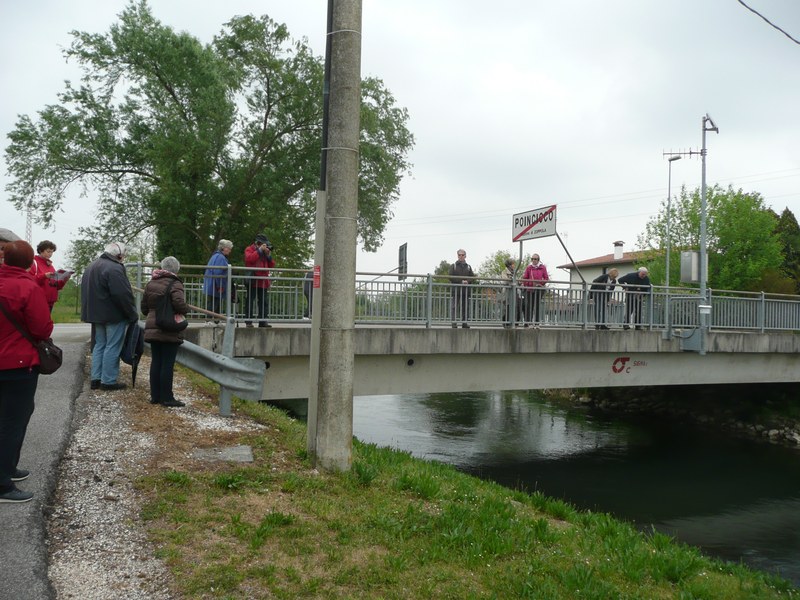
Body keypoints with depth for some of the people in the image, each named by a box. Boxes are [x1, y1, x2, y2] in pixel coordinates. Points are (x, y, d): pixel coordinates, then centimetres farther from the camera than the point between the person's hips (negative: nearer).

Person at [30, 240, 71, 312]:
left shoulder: (51, 266, 19)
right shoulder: (34, 263, -2)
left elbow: (56, 286, 18)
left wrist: (63, 280, -1)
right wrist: (44, 276, -23)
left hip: (50, 302, 7)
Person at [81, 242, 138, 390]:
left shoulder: (91, 267, 14)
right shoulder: (115, 268, -19)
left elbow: (86, 292, 21)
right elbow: (123, 295, -23)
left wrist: (91, 312, 23)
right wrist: (133, 314, -12)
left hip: (96, 314, 9)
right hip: (114, 315, -9)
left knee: (99, 345, 16)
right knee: (112, 347, -2)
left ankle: (96, 378, 18)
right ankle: (108, 381, 1)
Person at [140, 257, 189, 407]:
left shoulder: (150, 284, 11)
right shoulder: (175, 284, -10)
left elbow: (144, 307, 14)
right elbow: (179, 303, -25)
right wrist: (185, 310, -5)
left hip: (152, 329, 6)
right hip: (170, 331, -6)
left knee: (155, 362, 11)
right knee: (167, 364, -2)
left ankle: (155, 396, 16)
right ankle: (166, 398, 2)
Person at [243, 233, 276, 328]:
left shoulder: (265, 252, 21)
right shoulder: (249, 249, 2)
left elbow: (272, 266, 16)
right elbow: (249, 258, -21)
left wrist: (269, 255, 2)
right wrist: (259, 250, -16)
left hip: (263, 282, 6)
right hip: (253, 281, -6)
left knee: (264, 302, 5)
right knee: (250, 301, -2)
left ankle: (263, 321, 9)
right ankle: (248, 322, 1)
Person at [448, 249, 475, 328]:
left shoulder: (468, 267, 16)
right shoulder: (453, 266, 8)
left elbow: (472, 277, 9)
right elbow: (451, 277, -3)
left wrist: (467, 281, -12)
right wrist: (461, 281, -12)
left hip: (466, 290, 3)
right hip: (456, 290, -3)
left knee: (465, 307, 2)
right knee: (454, 307, -7)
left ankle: (465, 323, 7)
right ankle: (454, 323, -7)